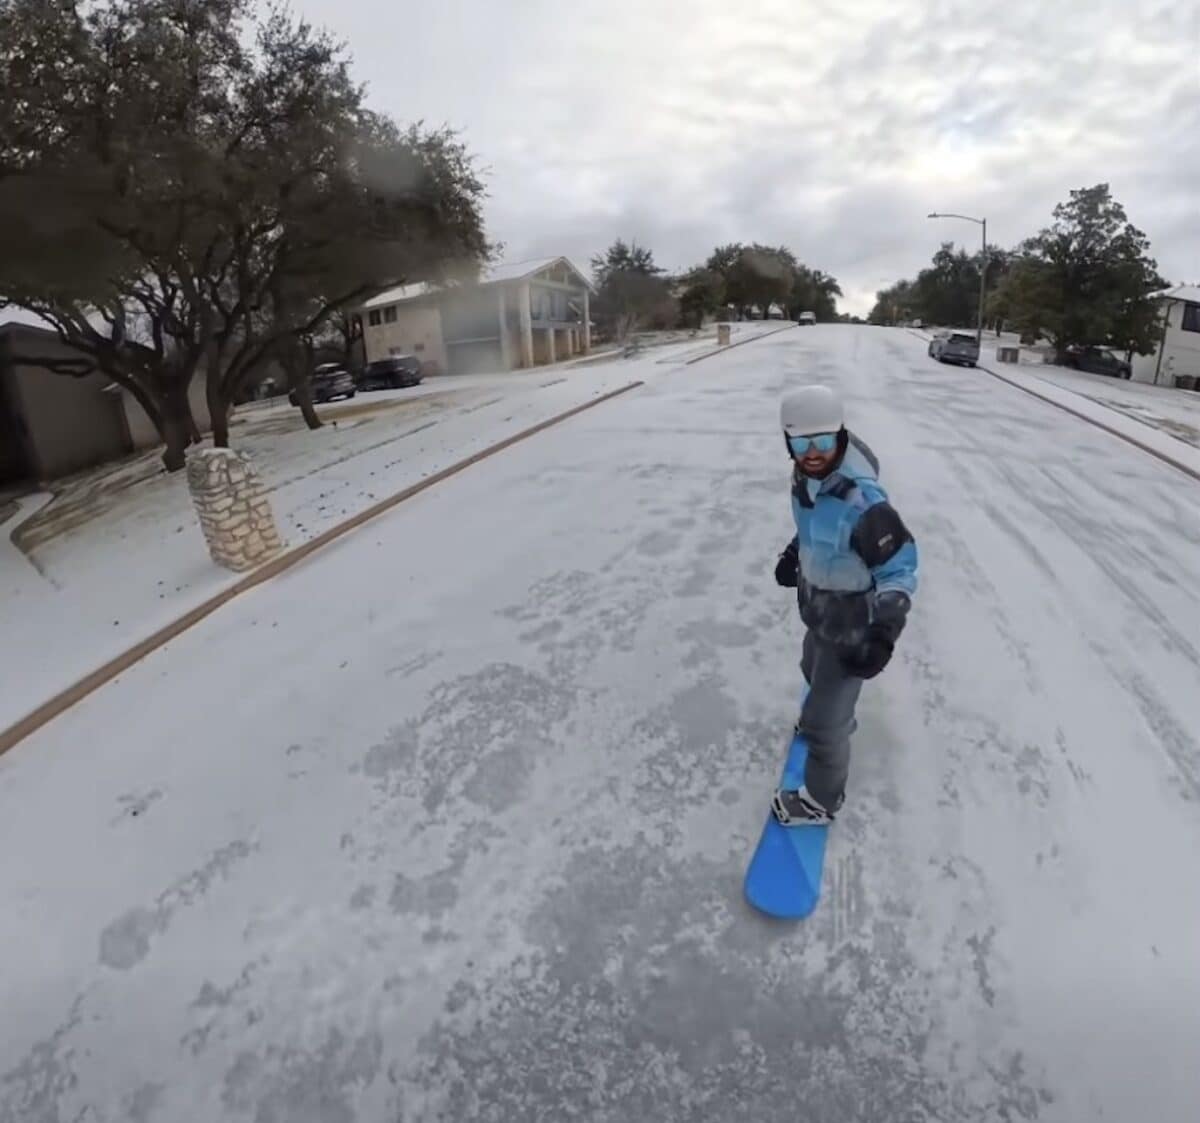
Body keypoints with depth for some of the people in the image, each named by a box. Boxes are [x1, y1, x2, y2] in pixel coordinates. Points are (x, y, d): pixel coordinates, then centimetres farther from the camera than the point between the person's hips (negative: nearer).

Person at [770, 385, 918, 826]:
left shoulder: (863, 502, -35)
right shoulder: (806, 477, -10)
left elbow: (900, 570, -26)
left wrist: (884, 631, -35)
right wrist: (794, 552, 18)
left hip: (851, 625, -8)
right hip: (820, 610, 9)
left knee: (824, 722, 5)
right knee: (815, 673, 35)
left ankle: (820, 801, 31)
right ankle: (837, 718, 68)